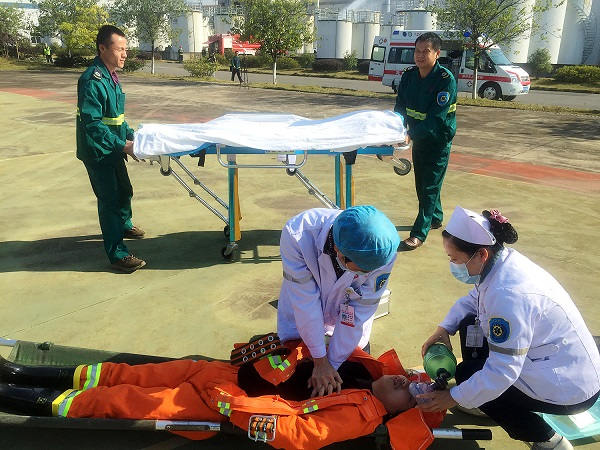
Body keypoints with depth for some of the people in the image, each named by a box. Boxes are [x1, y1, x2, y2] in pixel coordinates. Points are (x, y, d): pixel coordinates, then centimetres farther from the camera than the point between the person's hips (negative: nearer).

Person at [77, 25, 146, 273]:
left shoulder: (111, 76, 9)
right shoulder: (92, 80, -22)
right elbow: (92, 123, -26)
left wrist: (131, 135, 8)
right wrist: (123, 145, -28)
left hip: (114, 150, 9)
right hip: (98, 152, -9)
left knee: (124, 191, 24)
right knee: (109, 199, -5)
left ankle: (124, 225, 49)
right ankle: (118, 255, 3)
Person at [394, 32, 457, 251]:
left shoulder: (446, 79, -21)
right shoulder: (409, 76, -1)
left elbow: (437, 117, -27)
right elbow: (400, 107, 3)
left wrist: (411, 134, -36)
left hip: (439, 139, -6)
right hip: (418, 137, 7)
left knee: (430, 185, -6)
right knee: (421, 182, 15)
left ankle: (419, 233, -3)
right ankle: (435, 218, 36)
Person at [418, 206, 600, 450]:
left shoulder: (508, 295, -35)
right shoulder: (503, 259, -8)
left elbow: (501, 373, -30)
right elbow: (472, 300, 11)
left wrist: (455, 397, -17)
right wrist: (444, 329, -4)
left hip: (571, 387, -9)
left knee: (467, 374, -4)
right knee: (470, 325, 8)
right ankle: (479, 403, 24)